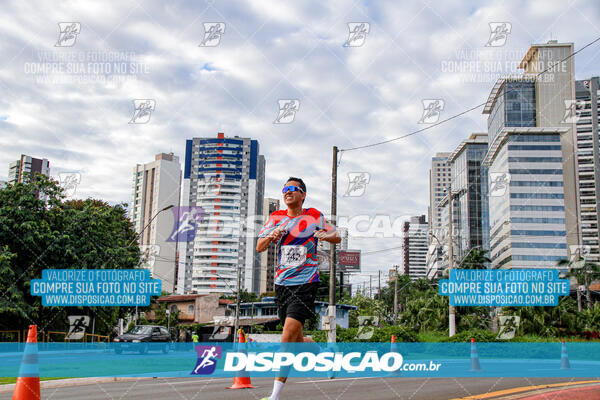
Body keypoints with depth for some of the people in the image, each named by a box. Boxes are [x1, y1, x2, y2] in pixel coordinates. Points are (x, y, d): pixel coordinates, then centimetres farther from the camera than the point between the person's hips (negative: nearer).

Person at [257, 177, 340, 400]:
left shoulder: (314, 216, 0)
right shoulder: (276, 218, 9)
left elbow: (337, 238, 9)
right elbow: (259, 248, 4)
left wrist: (325, 235, -13)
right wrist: (271, 236, -17)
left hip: (305, 283, -5)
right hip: (282, 284, 5)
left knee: (288, 338, -15)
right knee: (296, 340, 9)